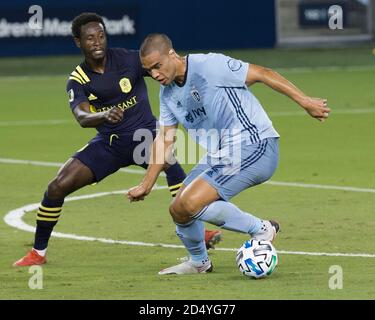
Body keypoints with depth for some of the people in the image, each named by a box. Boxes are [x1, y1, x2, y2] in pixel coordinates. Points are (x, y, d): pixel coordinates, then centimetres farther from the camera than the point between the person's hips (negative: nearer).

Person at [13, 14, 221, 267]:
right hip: (109, 143, 2)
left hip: (144, 133, -2)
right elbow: (82, 118, -24)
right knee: (57, 187, -8)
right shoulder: (78, 80, -7)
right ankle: (38, 253, 12)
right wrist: (104, 116, -47)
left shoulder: (128, 59, -10)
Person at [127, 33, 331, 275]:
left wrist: (305, 101, -21)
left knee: (190, 203, -22)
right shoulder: (168, 93, 9)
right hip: (220, 155, 9)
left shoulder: (208, 65, -17)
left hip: (255, 147, -9)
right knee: (178, 210, 5)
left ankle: (261, 229, -8)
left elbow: (262, 74, -16)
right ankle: (198, 262, 32)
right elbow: (165, 139, 17)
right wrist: (146, 186, 14)